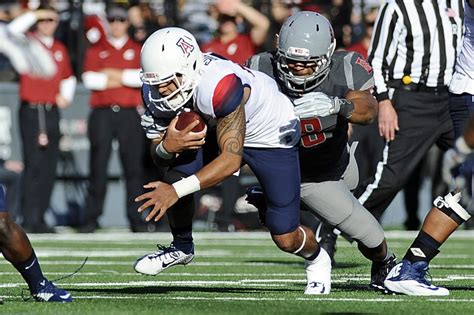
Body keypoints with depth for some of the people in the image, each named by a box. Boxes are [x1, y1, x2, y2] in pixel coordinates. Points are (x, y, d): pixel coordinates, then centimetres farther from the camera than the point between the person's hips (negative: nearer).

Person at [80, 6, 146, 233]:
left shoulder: (138, 50, 12)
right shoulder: (96, 50, 13)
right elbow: (89, 79, 0)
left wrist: (116, 74, -8)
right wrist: (112, 81, -6)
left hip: (129, 115, 0)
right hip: (102, 114, 0)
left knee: (133, 167, -3)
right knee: (98, 166, -3)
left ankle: (136, 219, 1)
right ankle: (91, 219, -2)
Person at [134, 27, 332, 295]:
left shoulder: (221, 86, -42)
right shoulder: (157, 91, -21)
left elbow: (231, 159, -40)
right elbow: (158, 156, -13)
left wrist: (177, 191, -45)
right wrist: (167, 146, -38)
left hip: (271, 136, -5)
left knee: (286, 239, -3)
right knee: (178, 173, -21)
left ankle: (317, 260, 34)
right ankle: (182, 247, 6)